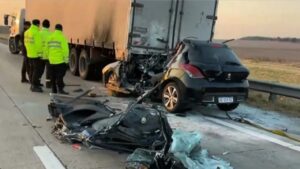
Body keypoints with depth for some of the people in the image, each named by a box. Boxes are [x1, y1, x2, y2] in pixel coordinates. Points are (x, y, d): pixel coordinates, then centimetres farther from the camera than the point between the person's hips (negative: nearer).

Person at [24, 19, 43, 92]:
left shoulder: (27, 32, 10)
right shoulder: (36, 33, -18)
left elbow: (26, 42, 14)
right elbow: (38, 44, -21)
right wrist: (40, 53, -15)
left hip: (29, 54, 9)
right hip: (36, 54, -9)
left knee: (32, 69, 15)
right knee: (37, 70, -4)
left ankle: (32, 84, 23)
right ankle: (35, 86, -4)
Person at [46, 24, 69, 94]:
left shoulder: (50, 37, 9)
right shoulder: (62, 37, -10)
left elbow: (47, 48, 12)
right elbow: (65, 49, -14)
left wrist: (48, 56, 20)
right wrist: (66, 59, -10)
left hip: (52, 60, 6)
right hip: (60, 60, -6)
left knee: (53, 76, 13)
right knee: (60, 75, -5)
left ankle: (54, 90, 18)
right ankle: (60, 89, -9)